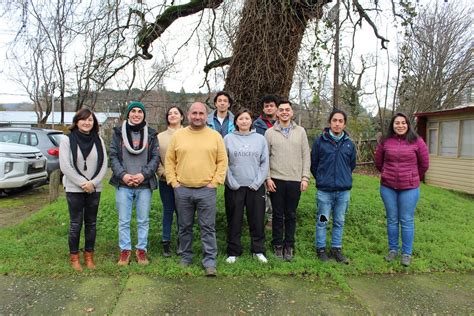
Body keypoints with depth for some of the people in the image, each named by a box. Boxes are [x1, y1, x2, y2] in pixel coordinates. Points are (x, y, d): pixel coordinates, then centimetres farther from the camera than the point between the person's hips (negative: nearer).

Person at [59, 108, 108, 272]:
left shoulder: (98, 140, 5)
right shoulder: (67, 140, -4)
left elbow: (104, 165, 1)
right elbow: (65, 166, -10)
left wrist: (93, 183, -12)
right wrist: (83, 183, -14)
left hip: (94, 189, 3)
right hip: (74, 189, -3)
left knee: (91, 223, 9)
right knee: (76, 223, 2)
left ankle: (89, 255, 21)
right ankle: (74, 257, 16)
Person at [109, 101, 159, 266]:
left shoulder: (151, 134, 5)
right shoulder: (119, 132, 5)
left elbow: (155, 157, 2)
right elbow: (113, 156, 2)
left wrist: (144, 174, -12)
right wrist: (122, 175, -12)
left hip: (145, 184, 0)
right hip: (123, 184, 0)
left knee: (143, 220, 8)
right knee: (124, 220, 6)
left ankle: (141, 249, 21)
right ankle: (125, 250, 19)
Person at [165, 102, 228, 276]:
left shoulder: (215, 136, 3)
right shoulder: (178, 135, 5)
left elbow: (222, 161, 3)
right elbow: (169, 161, 9)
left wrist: (215, 182, -5)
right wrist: (173, 182, 1)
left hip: (206, 190, -1)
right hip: (182, 190, 2)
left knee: (208, 227, 2)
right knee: (184, 227, 13)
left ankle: (210, 261, 11)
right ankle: (185, 257, 28)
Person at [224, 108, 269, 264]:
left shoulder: (260, 139, 5)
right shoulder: (228, 139, 2)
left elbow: (265, 163, 3)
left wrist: (257, 182, -6)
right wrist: (231, 182, -9)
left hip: (256, 187, 1)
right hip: (234, 187, -1)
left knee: (257, 220, 8)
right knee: (234, 221, 7)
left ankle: (258, 250, 23)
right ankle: (233, 252, 20)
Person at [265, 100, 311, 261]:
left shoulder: (300, 131, 6)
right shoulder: (270, 132, 2)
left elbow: (305, 156, 5)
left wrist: (305, 177, -1)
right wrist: (267, 178, -5)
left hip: (295, 180, 1)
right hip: (276, 180, -1)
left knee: (291, 215, 9)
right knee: (278, 215, 7)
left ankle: (289, 246, 20)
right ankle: (278, 245, 20)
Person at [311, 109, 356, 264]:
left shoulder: (349, 143, 3)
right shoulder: (320, 141, -5)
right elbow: (313, 164, 3)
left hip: (344, 190, 3)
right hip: (324, 190, -3)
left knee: (339, 222, 12)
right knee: (322, 221, 6)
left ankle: (336, 249, 26)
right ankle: (321, 248, 21)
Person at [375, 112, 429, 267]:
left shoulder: (417, 141, -5)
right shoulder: (385, 142, -1)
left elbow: (424, 164, 5)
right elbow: (378, 162, 13)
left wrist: (413, 178, 14)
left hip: (409, 188, -2)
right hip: (388, 187, 2)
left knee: (406, 221, 4)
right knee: (392, 220, 11)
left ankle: (407, 253, 18)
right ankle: (393, 249, 26)